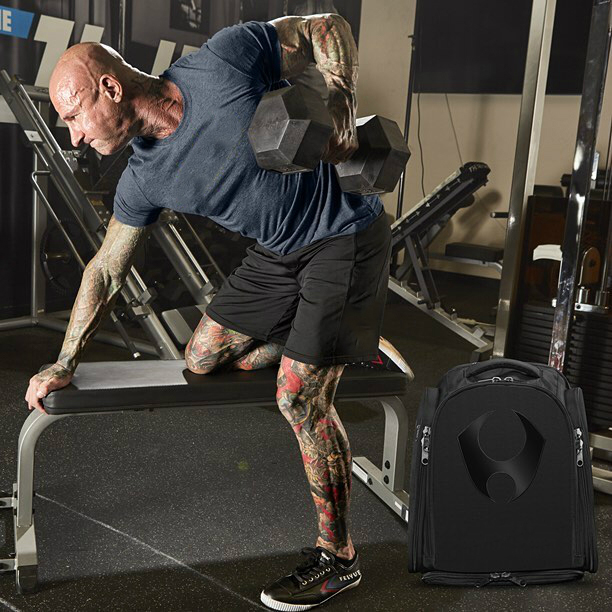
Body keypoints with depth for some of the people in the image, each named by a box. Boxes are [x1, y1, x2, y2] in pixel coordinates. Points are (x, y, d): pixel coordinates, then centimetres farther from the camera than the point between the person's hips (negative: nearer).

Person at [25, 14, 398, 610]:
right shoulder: (145, 180, -4)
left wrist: (339, 104, -21)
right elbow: (105, 271, 6)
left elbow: (325, 27, -6)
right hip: (277, 251, 7)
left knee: (298, 397, -11)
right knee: (203, 357, 8)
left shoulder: (225, 59, -20)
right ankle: (331, 343, 21)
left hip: (346, 236, -6)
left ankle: (337, 557, 8)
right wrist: (63, 365, 8)